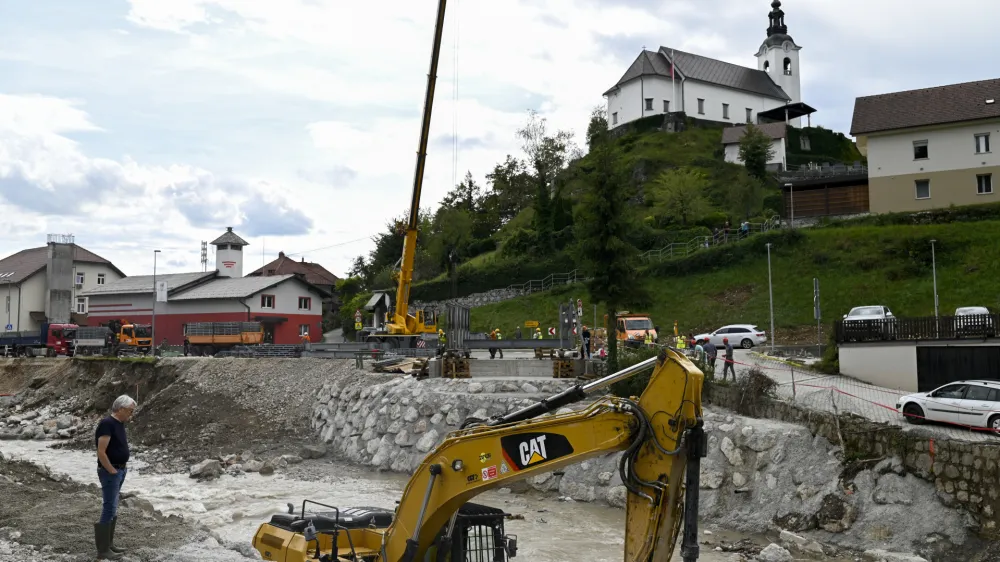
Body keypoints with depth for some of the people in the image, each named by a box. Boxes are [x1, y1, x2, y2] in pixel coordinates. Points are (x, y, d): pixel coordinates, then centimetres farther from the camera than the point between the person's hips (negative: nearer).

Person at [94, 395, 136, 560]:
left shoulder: (119, 423, 11)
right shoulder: (107, 424, -18)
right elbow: (101, 452, -22)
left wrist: (123, 467, 12)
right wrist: (112, 471, -17)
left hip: (120, 470, 10)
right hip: (110, 472, -10)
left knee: (113, 509, 14)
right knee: (109, 509, -7)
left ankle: (109, 544, 23)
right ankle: (103, 551, -2)